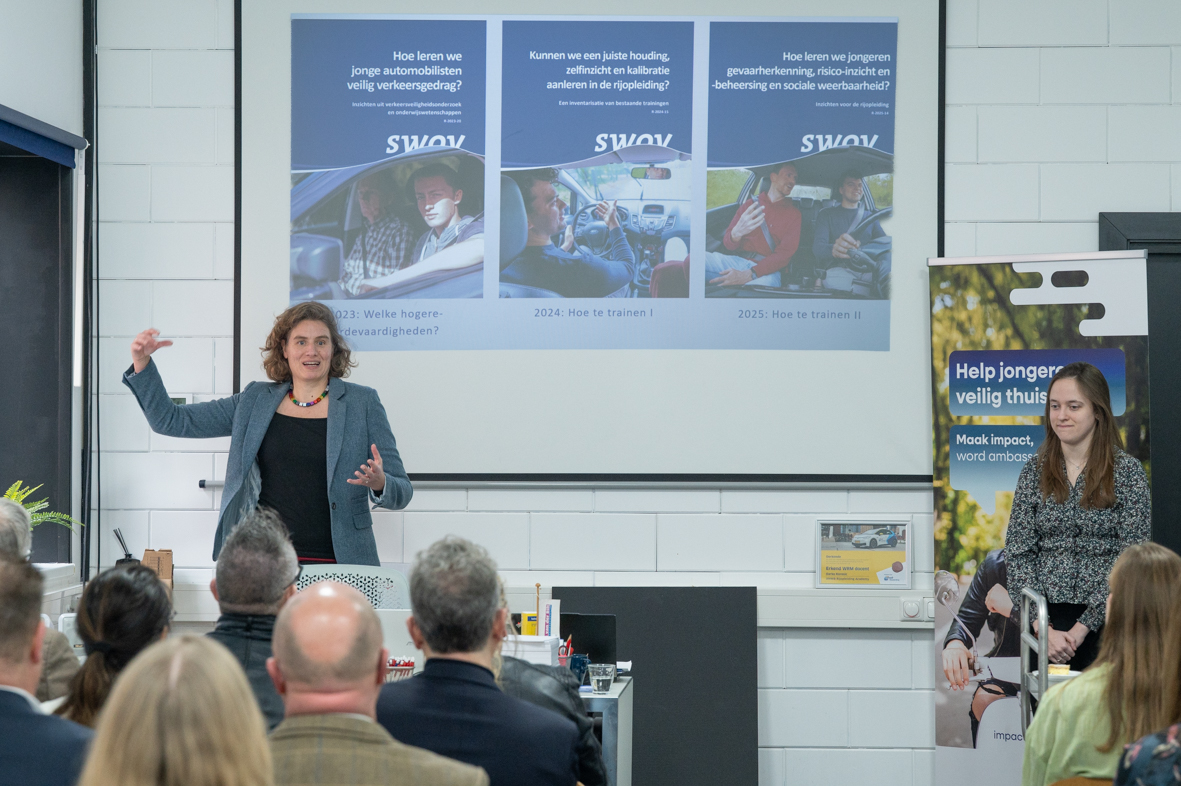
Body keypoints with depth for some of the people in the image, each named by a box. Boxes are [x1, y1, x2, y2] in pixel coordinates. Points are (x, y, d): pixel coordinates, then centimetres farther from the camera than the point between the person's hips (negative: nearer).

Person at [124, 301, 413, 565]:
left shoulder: (362, 402, 5)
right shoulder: (255, 400, 12)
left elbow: (401, 493, 5)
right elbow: (171, 421, 15)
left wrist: (380, 484, -19)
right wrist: (141, 364, 3)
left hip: (338, 565, -2)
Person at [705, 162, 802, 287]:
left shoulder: (793, 213, 10)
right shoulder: (751, 203, 16)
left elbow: (785, 253, -2)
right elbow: (728, 243, 9)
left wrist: (749, 274, -19)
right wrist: (736, 234, -21)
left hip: (768, 269, -3)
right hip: (737, 260, 3)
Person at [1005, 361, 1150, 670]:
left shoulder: (1127, 472, -3)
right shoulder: (1035, 470, 5)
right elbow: (1018, 553, 1)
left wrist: (1084, 626, -14)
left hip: (1105, 622, -2)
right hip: (1042, 621, 2)